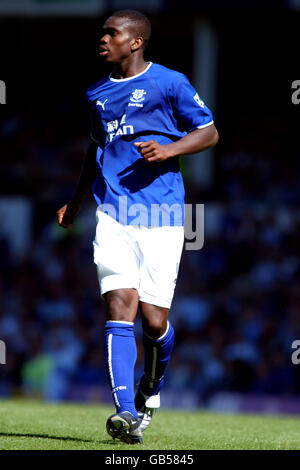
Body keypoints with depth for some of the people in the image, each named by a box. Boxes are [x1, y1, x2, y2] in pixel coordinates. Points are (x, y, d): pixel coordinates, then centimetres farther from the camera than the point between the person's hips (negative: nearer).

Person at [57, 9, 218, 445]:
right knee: (120, 307, -14)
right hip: (114, 212, 3)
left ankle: (150, 391, 27)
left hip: (161, 215, -3)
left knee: (154, 319, -3)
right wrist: (75, 202, 32)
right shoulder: (97, 94, 17)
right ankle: (125, 412, -19)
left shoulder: (169, 83, 1)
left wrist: (169, 150, -14)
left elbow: (209, 132, 4)